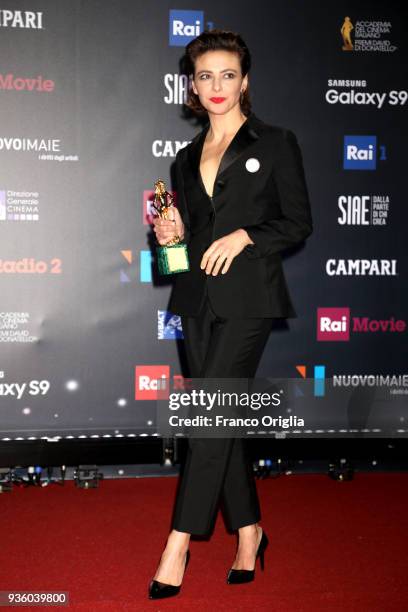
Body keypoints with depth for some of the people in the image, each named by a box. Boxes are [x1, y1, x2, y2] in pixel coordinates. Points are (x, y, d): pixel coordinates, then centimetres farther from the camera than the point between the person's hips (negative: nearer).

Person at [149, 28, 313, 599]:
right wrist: (171, 232, 1)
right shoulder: (188, 157, 16)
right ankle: (249, 530, 22)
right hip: (199, 298, 6)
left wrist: (244, 236, -15)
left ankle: (178, 545, -6)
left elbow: (299, 222, -1)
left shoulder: (275, 143, 1)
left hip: (249, 297, -6)